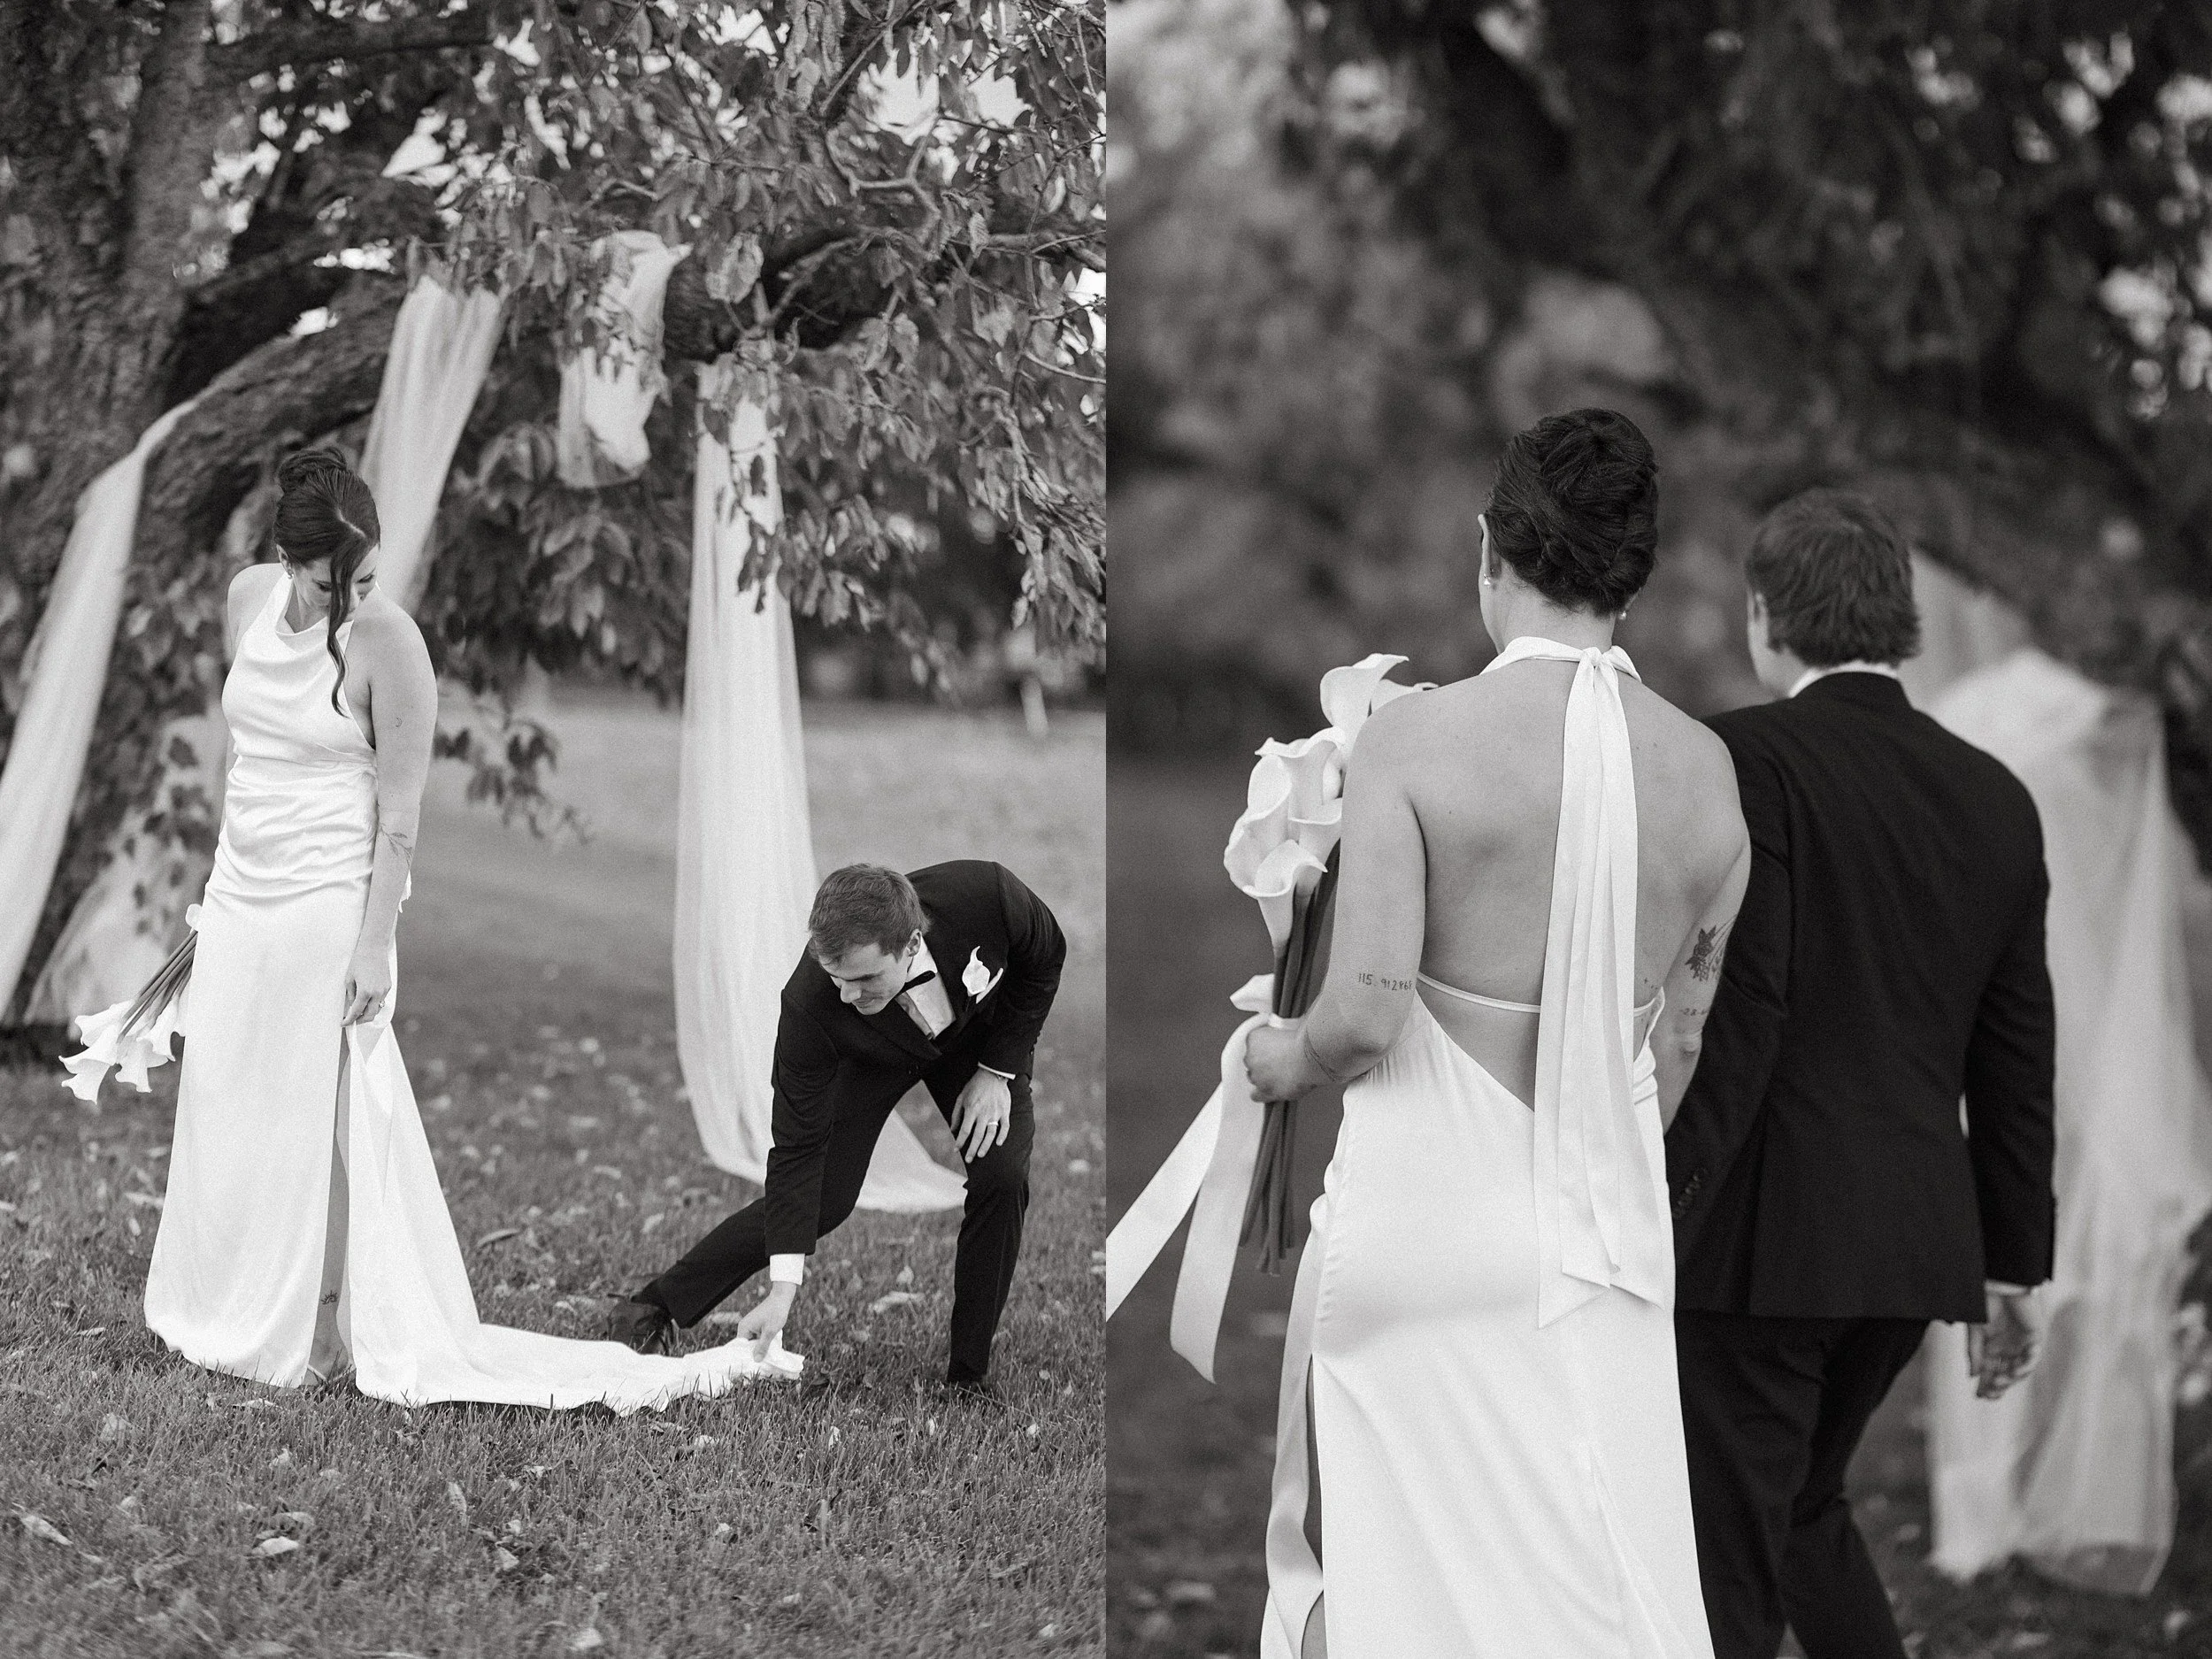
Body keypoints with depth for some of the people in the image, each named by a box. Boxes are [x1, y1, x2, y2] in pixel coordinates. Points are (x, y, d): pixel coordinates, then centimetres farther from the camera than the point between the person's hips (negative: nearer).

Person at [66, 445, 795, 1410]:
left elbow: (400, 815, -14)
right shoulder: (249, 599, 1)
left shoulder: (388, 644, -17)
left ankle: (309, 1339, 8)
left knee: (314, 1122, -1)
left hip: (327, 898, -6)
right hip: (241, 891, 6)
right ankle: (229, 1325, 26)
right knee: (225, 1113, 13)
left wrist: (375, 947, -17)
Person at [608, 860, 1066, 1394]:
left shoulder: (986, 893, -42)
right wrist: (783, 1287, -34)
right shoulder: (810, 1004, -41)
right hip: (870, 1057, -1)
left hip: (982, 1034, 1)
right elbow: (798, 1146, -32)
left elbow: (1044, 960, -17)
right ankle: (655, 1308, 8)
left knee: (1002, 1178, -17)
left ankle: (969, 1375, -2)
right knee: (821, 1196, -7)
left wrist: (997, 1071, -20)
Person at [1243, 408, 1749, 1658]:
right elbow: (1678, 1043, 11)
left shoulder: (1414, 740, -11)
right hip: (1605, 1231, 3)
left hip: (1425, 1213, -3)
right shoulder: (1707, 770, 1)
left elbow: (1364, 1015, -16)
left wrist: (1284, 1059, 6)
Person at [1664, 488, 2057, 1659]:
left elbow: (1739, 1012, -18)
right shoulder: (1996, 800, 9)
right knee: (1801, 1507, 25)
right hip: (1921, 1243, 7)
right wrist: (2014, 1264, 19)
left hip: (1763, 1235, -7)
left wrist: (1663, 1210, -14)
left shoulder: (1750, 759, -10)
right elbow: (2017, 1058, 12)